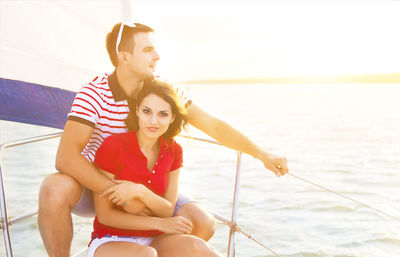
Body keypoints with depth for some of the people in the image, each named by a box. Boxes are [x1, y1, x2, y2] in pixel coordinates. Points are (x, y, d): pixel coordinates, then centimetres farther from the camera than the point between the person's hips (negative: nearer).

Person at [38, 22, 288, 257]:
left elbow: (213, 125, -6)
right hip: (96, 186, -3)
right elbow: (66, 157, -31)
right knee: (55, 189, -38)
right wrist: (117, 190, -40)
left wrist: (262, 154, -10)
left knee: (204, 224, -15)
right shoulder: (93, 94, -22)